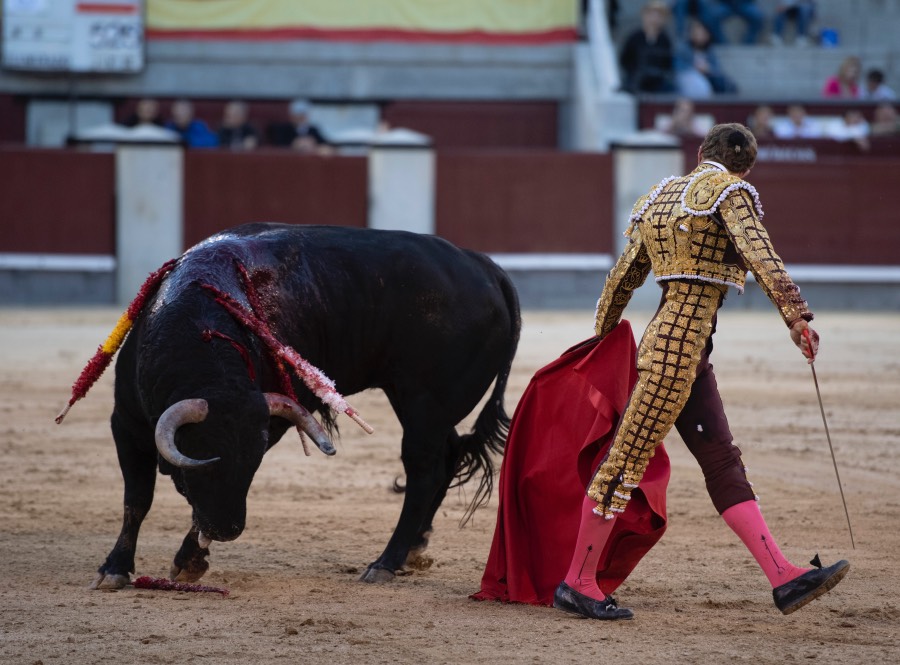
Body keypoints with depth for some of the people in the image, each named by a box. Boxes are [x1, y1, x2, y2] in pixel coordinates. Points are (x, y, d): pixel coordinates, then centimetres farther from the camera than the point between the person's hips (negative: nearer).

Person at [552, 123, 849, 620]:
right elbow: (760, 256, -20)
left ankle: (783, 578, 1)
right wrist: (796, 317, -27)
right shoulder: (727, 190, -5)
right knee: (629, 456, -5)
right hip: (682, 340, -10)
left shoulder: (661, 196, 18)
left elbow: (622, 278, 22)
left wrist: (601, 338, 31)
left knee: (723, 462, 4)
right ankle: (577, 583, -1)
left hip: (668, 333, 10)